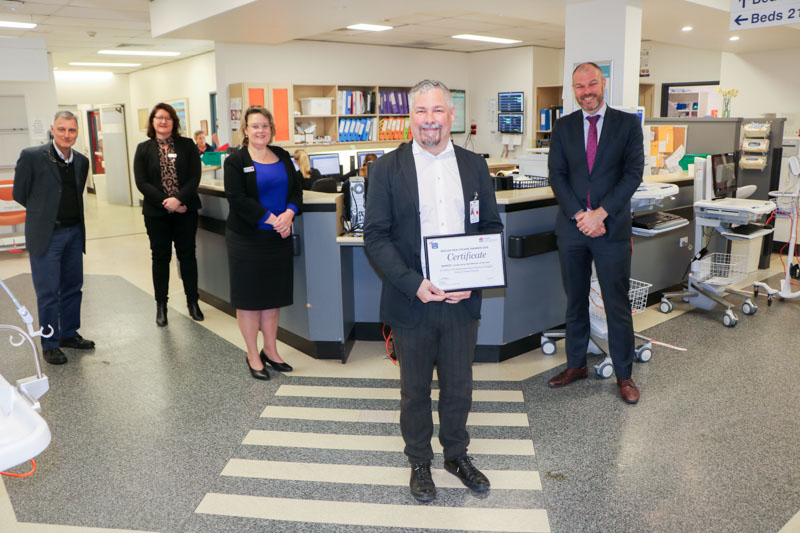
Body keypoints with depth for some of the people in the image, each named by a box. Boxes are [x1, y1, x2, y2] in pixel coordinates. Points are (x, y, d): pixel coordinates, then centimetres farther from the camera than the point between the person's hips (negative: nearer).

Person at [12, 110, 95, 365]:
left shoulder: (81, 161, 6)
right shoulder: (32, 156, -10)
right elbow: (20, 193, -2)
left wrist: (70, 215, 9)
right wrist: (43, 213, 6)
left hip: (74, 232, 5)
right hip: (46, 235, -5)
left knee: (73, 287, 15)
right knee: (48, 293, 2)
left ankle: (69, 334, 30)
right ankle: (50, 345, 14)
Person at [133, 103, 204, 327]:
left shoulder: (187, 145, 3)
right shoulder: (143, 149, 3)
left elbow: (194, 177, -5)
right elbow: (141, 182, -5)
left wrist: (178, 199, -19)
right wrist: (166, 202, -16)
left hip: (185, 210, 0)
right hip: (156, 212, 0)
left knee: (187, 254, 7)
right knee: (160, 257, 8)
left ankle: (193, 301, 19)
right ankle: (161, 305, 18)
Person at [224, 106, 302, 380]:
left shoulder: (282, 156, 9)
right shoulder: (235, 161, -5)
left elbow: (296, 189, 6)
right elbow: (238, 200, -15)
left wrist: (289, 213, -14)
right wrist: (271, 219, -19)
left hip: (279, 237, 5)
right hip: (247, 239, -5)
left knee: (274, 295, 12)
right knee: (250, 298, 4)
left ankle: (270, 350, 27)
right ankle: (253, 355, 17)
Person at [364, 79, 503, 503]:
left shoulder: (474, 165, 4)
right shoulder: (387, 168, -4)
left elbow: (491, 226, 6)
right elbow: (376, 235, -7)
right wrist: (414, 284, -18)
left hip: (462, 300, 3)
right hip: (411, 301, -2)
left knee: (459, 385, 17)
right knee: (415, 389, 14)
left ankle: (456, 455, 40)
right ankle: (419, 462, 36)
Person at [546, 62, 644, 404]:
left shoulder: (628, 124, 2)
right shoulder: (563, 127, 7)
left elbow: (633, 174, -6)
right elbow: (557, 176, 0)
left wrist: (600, 213, -16)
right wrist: (580, 215, -12)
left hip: (612, 228, -2)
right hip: (572, 227, 2)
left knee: (617, 305, 3)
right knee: (575, 301, 12)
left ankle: (623, 374, 17)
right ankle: (576, 364, 27)